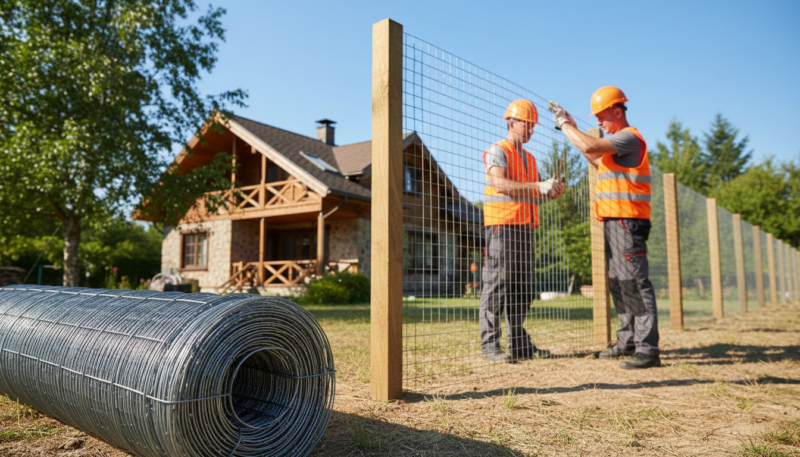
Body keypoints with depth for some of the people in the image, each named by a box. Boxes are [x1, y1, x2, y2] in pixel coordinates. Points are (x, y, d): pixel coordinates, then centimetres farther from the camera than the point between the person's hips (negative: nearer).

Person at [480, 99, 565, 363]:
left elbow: (533, 195, 21)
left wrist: (551, 190, 0)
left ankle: (519, 344, 16)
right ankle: (490, 345, -5)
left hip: (524, 227, 8)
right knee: (497, 284, -9)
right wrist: (539, 186, -24)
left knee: (522, 288, 9)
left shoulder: (529, 158, 23)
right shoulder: (497, 151, -2)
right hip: (501, 223, -8)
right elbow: (500, 184, -19)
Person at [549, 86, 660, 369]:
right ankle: (627, 342, 21)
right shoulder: (617, 142, 21)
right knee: (617, 282, 13)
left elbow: (590, 147, -23)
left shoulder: (629, 137, -11)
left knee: (634, 282, -13)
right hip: (612, 222, 11)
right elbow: (597, 162, 32)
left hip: (627, 221, -11)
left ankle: (647, 349, -11)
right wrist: (572, 129, 26)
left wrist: (565, 124, -9)